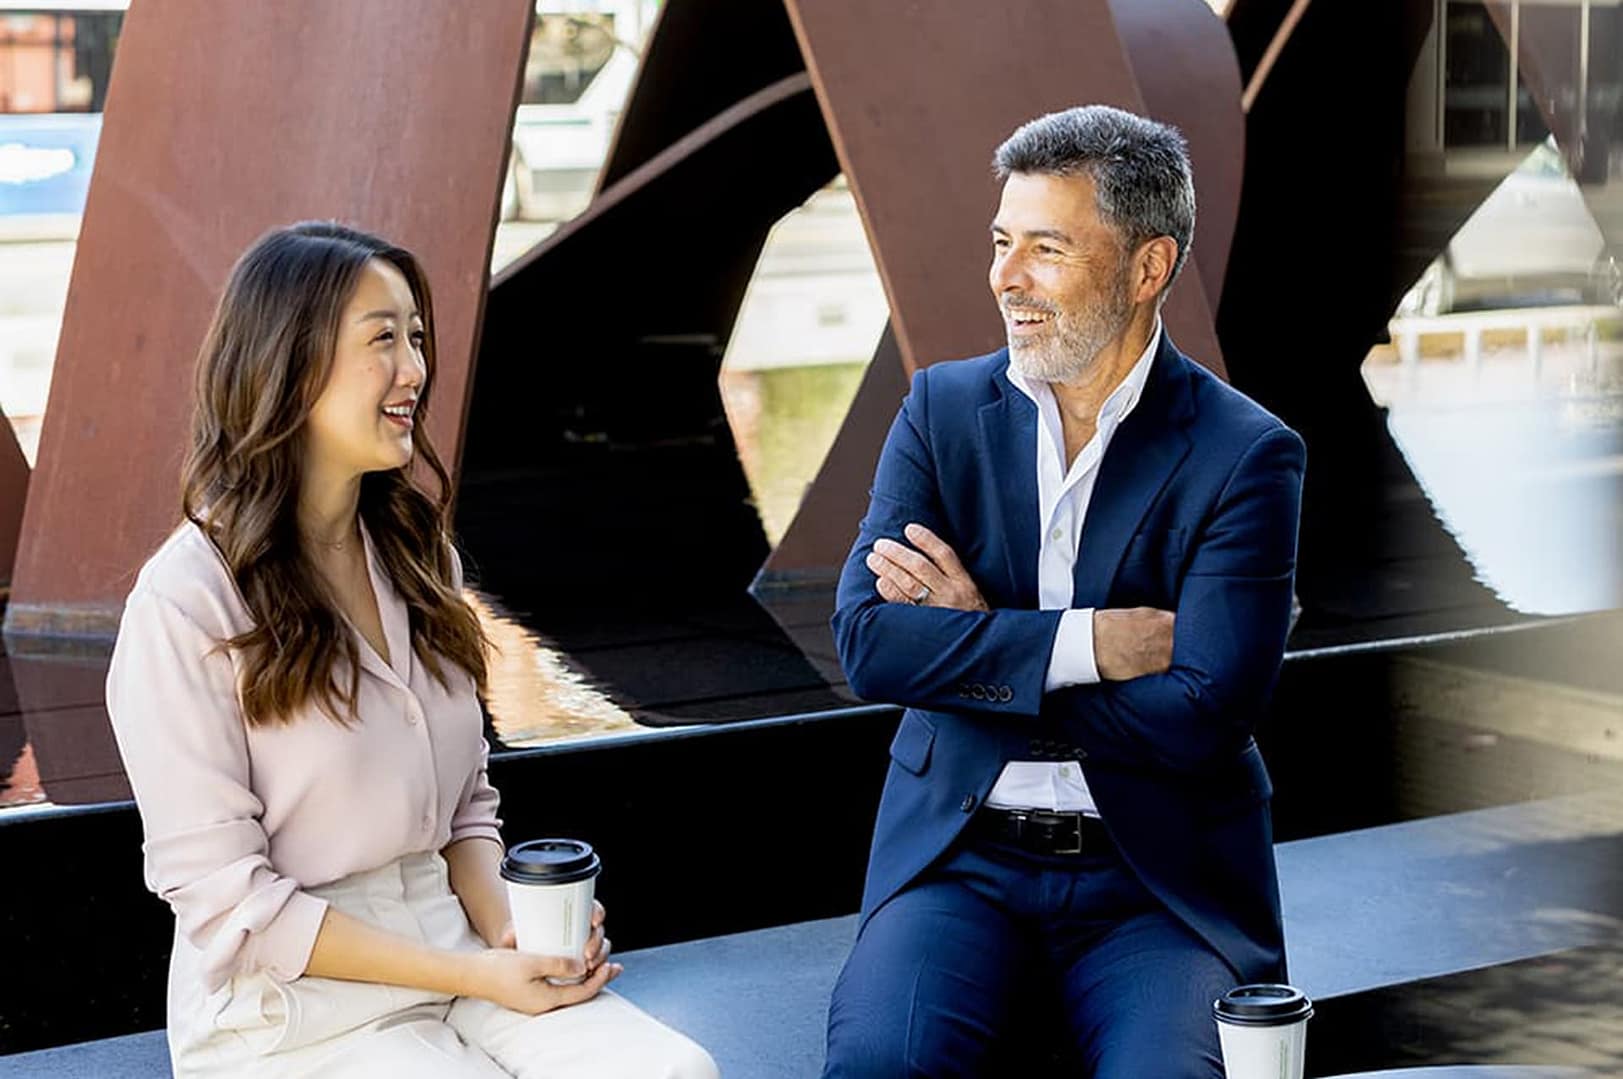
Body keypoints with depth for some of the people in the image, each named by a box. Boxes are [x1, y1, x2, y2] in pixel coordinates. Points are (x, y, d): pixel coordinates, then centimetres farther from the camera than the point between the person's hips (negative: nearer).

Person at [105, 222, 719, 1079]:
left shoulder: (417, 556, 11)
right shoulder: (186, 603, -13)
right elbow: (225, 896, -13)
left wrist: (507, 927, -3)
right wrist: (471, 977, -16)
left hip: (448, 939, 6)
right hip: (290, 1005, -6)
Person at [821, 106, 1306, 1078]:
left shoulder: (1248, 457, -5)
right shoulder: (943, 408, 6)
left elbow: (1199, 716, -15)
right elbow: (868, 643, -5)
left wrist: (975, 637, -9)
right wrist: (1084, 644, -15)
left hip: (1159, 885, -2)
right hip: (960, 860, 2)